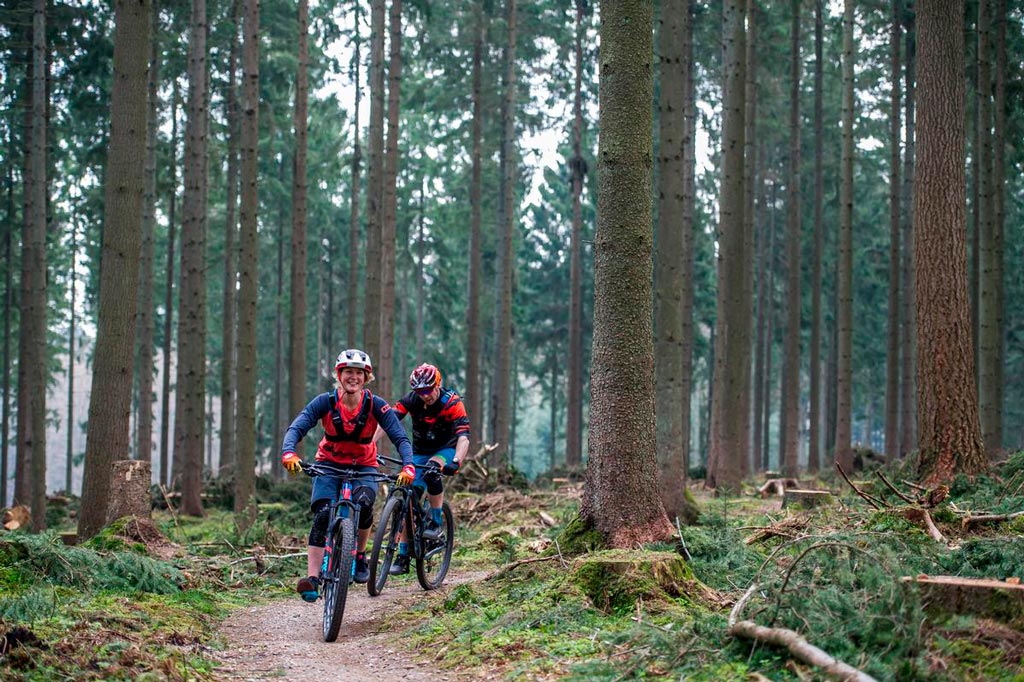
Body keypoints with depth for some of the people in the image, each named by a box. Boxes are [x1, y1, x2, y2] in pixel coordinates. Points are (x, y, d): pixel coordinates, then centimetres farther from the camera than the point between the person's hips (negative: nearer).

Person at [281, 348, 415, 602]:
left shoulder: (376, 405, -16)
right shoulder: (325, 402, -15)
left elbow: (401, 438, -21)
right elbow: (296, 428, -24)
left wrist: (408, 466, -40)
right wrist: (289, 453, -45)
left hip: (363, 467, 0)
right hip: (329, 464, 0)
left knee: (364, 503, -30)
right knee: (322, 514, -22)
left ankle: (360, 555, -3)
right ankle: (312, 579, -25)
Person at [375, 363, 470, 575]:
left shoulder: (452, 403, -24)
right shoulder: (411, 400, -17)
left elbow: (463, 436, -34)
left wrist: (456, 461, -52)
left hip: (446, 449, -3)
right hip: (420, 452, 3)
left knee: (431, 471, -36)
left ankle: (436, 522, -19)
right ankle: (403, 556, 1)